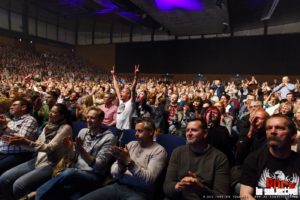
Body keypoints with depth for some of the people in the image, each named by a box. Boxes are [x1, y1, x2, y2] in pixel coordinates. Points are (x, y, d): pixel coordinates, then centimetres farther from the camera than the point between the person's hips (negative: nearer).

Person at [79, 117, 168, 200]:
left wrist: (129, 162, -20)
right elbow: (113, 172, 8)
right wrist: (121, 164, -14)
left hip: (139, 192, -4)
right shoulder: (131, 144, 12)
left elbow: (149, 179, -14)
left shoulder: (158, 150, -3)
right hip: (118, 186, 4)